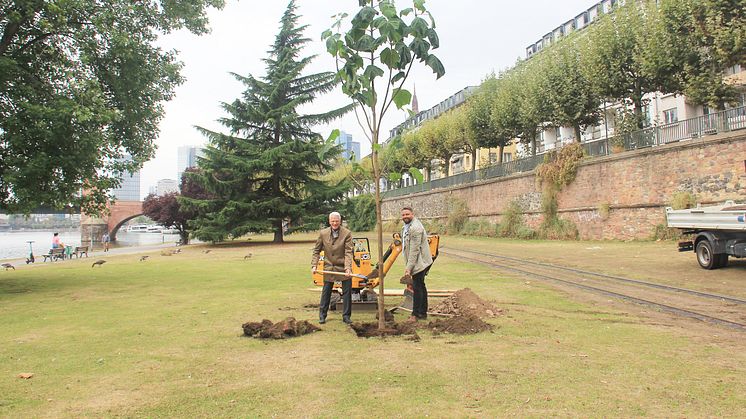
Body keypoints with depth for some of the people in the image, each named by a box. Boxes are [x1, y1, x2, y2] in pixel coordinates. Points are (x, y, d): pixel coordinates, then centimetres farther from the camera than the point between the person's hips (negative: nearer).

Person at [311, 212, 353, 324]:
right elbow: (316, 251, 5)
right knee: (326, 292, 9)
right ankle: (322, 315, 22)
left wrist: (348, 268, -26)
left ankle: (346, 316, 17)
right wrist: (314, 265, -5)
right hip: (329, 267, 1)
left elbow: (348, 252, -15)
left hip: (344, 268, -1)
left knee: (347, 293, 4)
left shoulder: (347, 233, -10)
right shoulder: (323, 233, -3)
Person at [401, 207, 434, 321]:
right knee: (421, 286, 17)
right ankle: (423, 313, 28)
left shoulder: (415, 228, -21)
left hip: (419, 262, -11)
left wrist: (409, 267, -23)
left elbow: (414, 250, -24)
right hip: (420, 263, 11)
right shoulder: (406, 227, 13)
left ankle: (416, 314, 0)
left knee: (417, 287, -7)